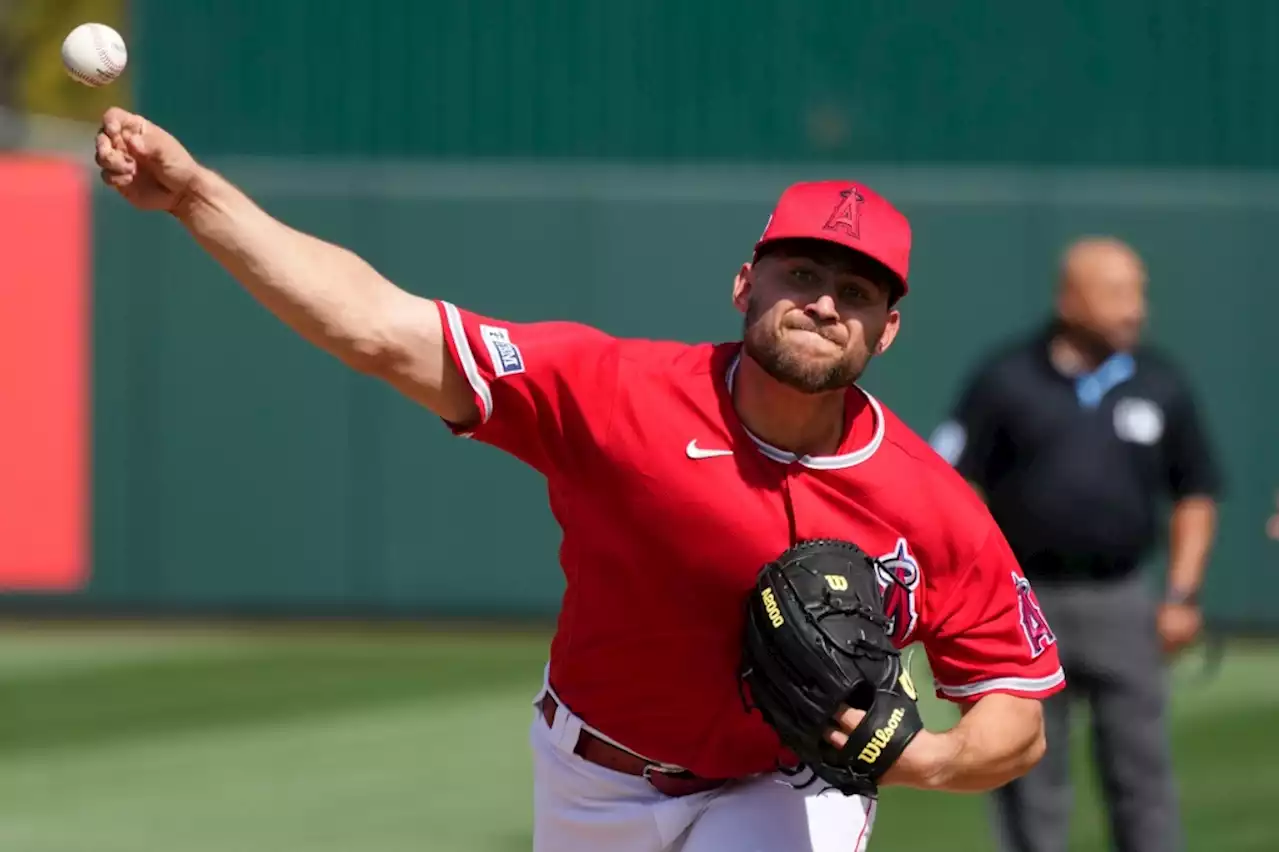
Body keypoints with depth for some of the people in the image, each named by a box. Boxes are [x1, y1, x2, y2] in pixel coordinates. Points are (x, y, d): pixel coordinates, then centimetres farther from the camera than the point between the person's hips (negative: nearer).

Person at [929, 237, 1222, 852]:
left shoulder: (1162, 386, 6)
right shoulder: (1005, 380, -1)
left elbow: (1194, 496, 13)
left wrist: (1182, 595, 4)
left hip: (1121, 606, 2)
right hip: (1023, 602, -2)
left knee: (1142, 772, -1)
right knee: (1028, 778, 4)